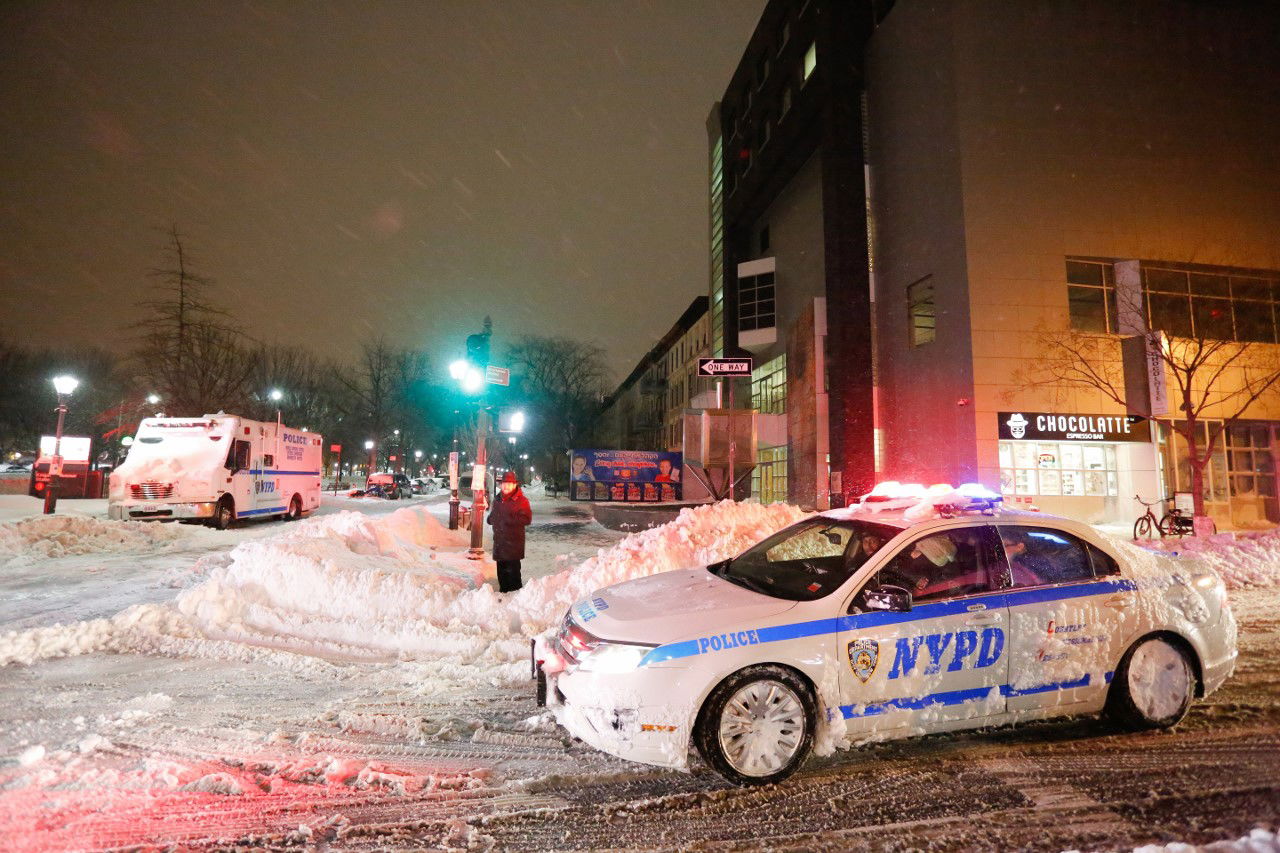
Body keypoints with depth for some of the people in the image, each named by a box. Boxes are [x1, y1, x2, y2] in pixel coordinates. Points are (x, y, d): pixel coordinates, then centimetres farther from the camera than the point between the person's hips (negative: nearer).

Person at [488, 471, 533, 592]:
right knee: (501, 568, 16)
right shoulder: (498, 500, 14)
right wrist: (491, 519, 4)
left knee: (513, 569, -6)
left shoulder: (521, 500, -9)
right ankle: (503, 590, 28)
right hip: (499, 540, 7)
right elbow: (492, 516, 28)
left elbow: (526, 519, -15)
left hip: (513, 542, -7)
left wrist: (509, 520, -20)